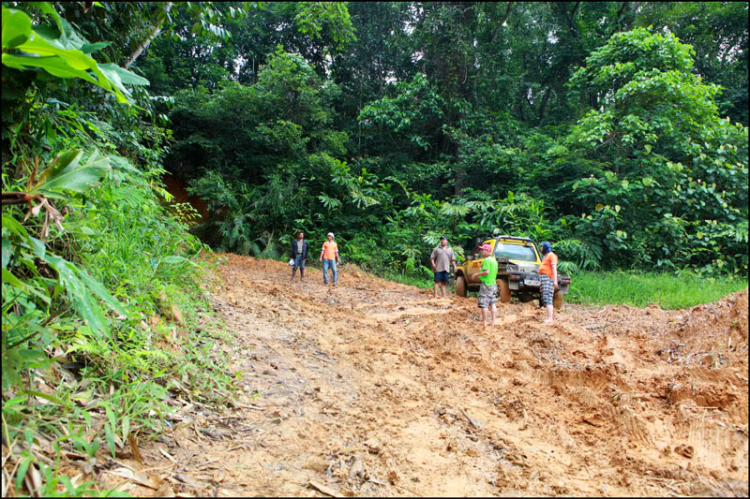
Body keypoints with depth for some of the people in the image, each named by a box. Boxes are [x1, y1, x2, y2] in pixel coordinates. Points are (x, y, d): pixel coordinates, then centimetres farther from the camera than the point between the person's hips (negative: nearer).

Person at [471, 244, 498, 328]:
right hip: (493, 284, 9)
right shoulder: (494, 260, 14)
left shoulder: (487, 260, -14)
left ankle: (484, 323, -3)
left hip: (486, 284, -9)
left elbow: (486, 272, -24)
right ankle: (493, 322, 11)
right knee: (493, 304, 10)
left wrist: (477, 274, -11)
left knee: (484, 304, -4)